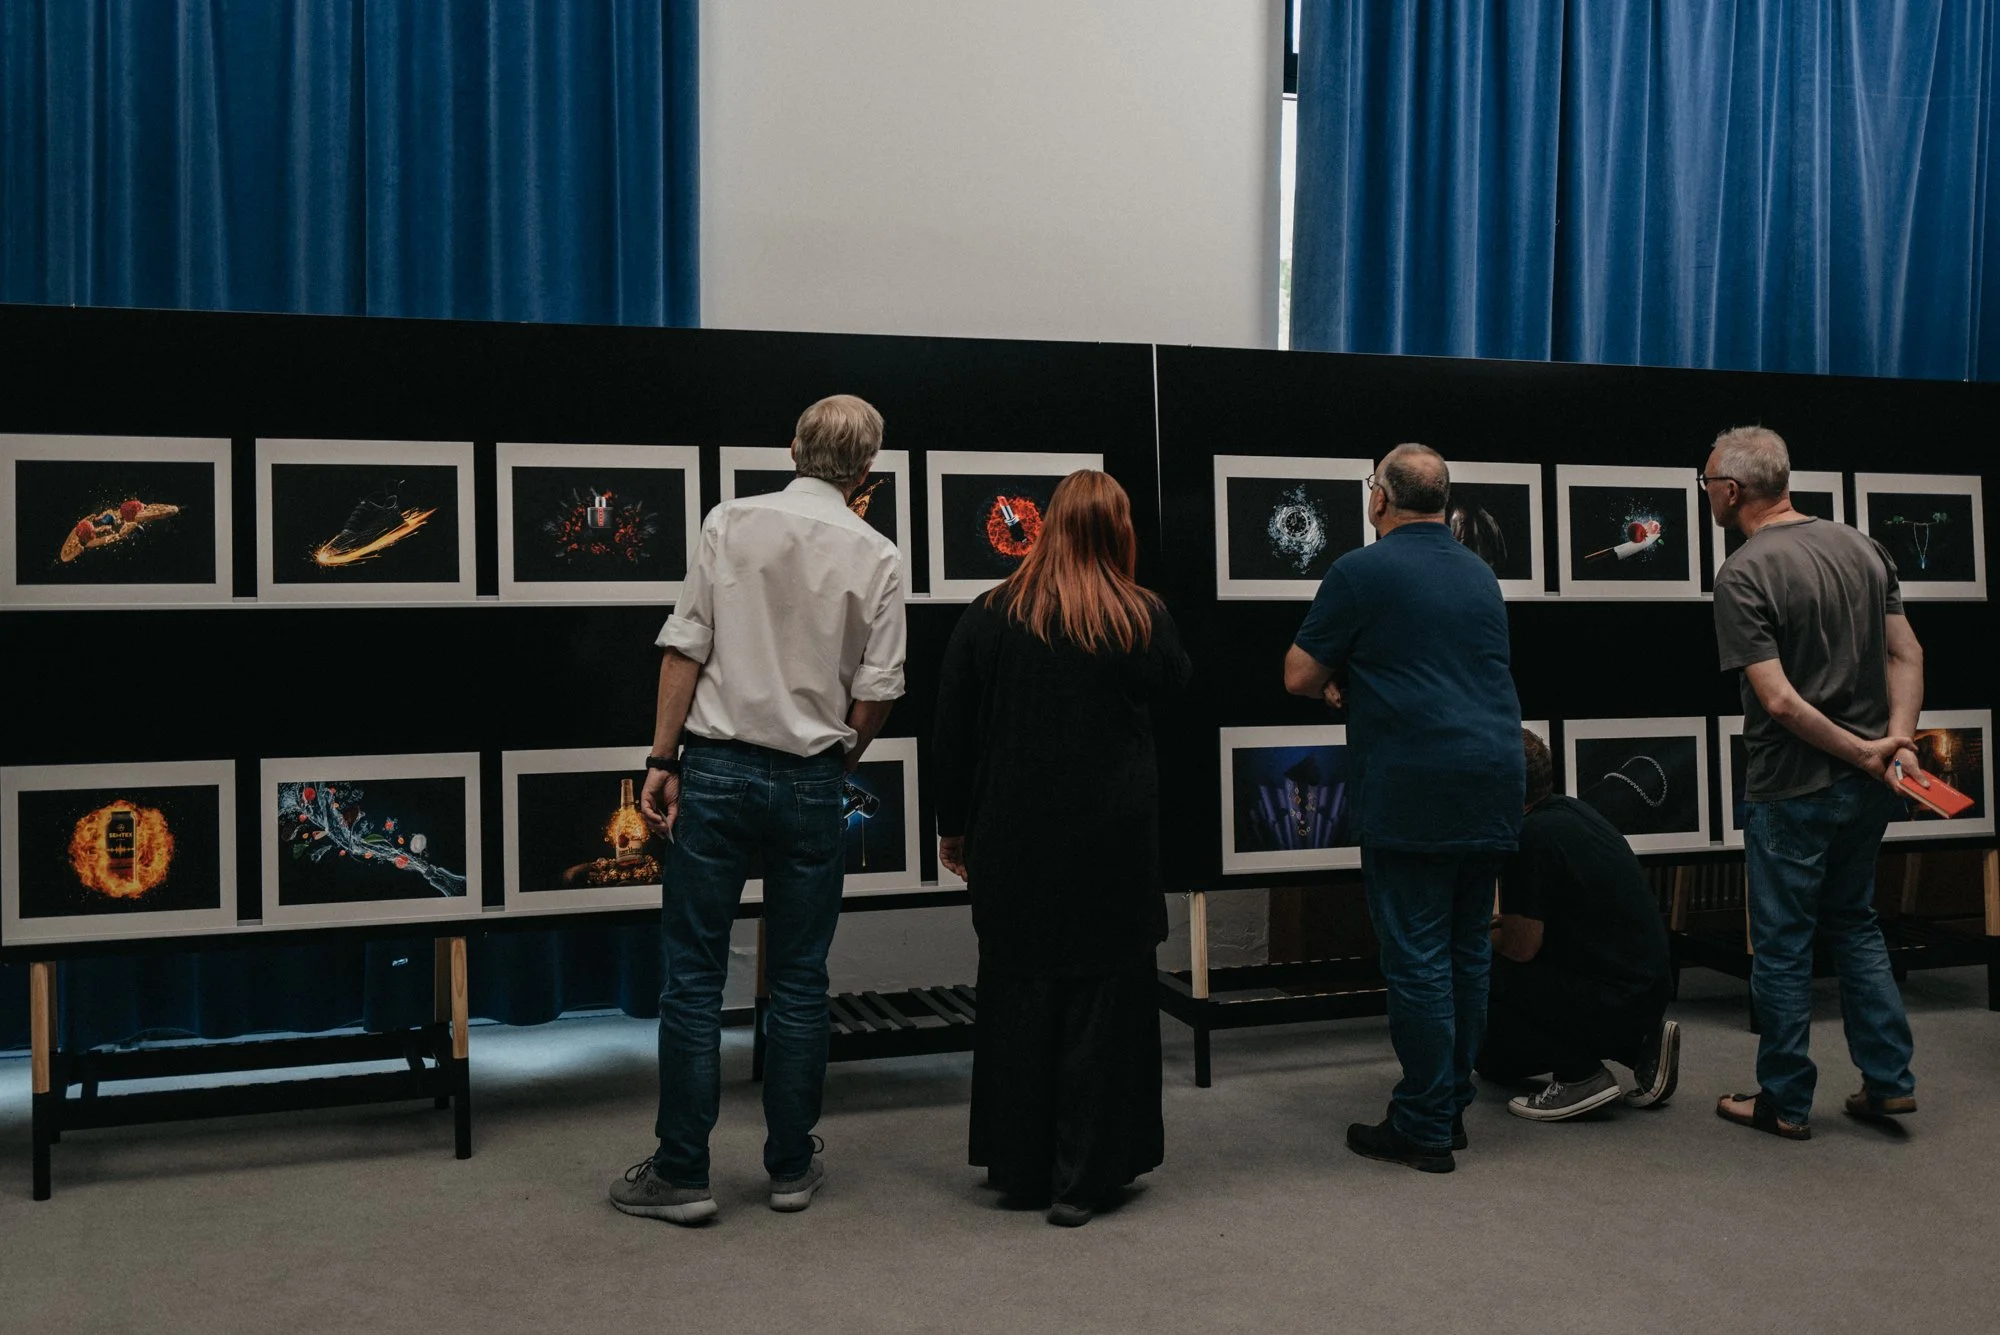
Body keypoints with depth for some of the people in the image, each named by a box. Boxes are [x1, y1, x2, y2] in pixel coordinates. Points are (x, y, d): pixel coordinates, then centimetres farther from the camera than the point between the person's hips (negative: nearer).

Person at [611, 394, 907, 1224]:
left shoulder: (731, 523, -1)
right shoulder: (876, 555, 0)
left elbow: (685, 650, -6)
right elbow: (874, 696, -1)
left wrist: (663, 761, -2)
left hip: (718, 767, 0)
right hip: (810, 780, 1)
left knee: (692, 976, 5)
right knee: (799, 982, 11)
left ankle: (680, 1174, 10)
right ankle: (791, 1167, 20)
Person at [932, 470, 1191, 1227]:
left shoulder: (989, 618, -3)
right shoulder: (1143, 619, -6)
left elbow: (951, 734, 1)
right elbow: (1176, 684, 15)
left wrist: (953, 825, 12)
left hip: (1014, 842, 2)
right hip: (1112, 845, -1)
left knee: (1018, 990, 12)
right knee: (1102, 995, 6)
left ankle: (1019, 1166, 22)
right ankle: (1082, 1180, 10)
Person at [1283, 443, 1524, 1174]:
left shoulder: (1361, 573, -6)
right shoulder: (1480, 575, 16)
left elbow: (1299, 676, -3)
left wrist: (1339, 682, 19)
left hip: (1411, 792, -7)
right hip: (1493, 785, 7)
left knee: (1417, 957, -3)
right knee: (1468, 949, 13)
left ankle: (1424, 1128, 2)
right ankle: (1453, 1108, 22)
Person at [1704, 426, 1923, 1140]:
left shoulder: (1743, 574, -17)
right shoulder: (1862, 547, 5)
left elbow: (1779, 701, -22)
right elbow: (1907, 655, 3)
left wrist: (1866, 751, -13)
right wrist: (1896, 742, -5)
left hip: (1793, 788, -7)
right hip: (1867, 787, 7)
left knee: (1783, 945, 6)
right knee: (1855, 922, 22)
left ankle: (1785, 1102, 16)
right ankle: (1889, 1080, 22)